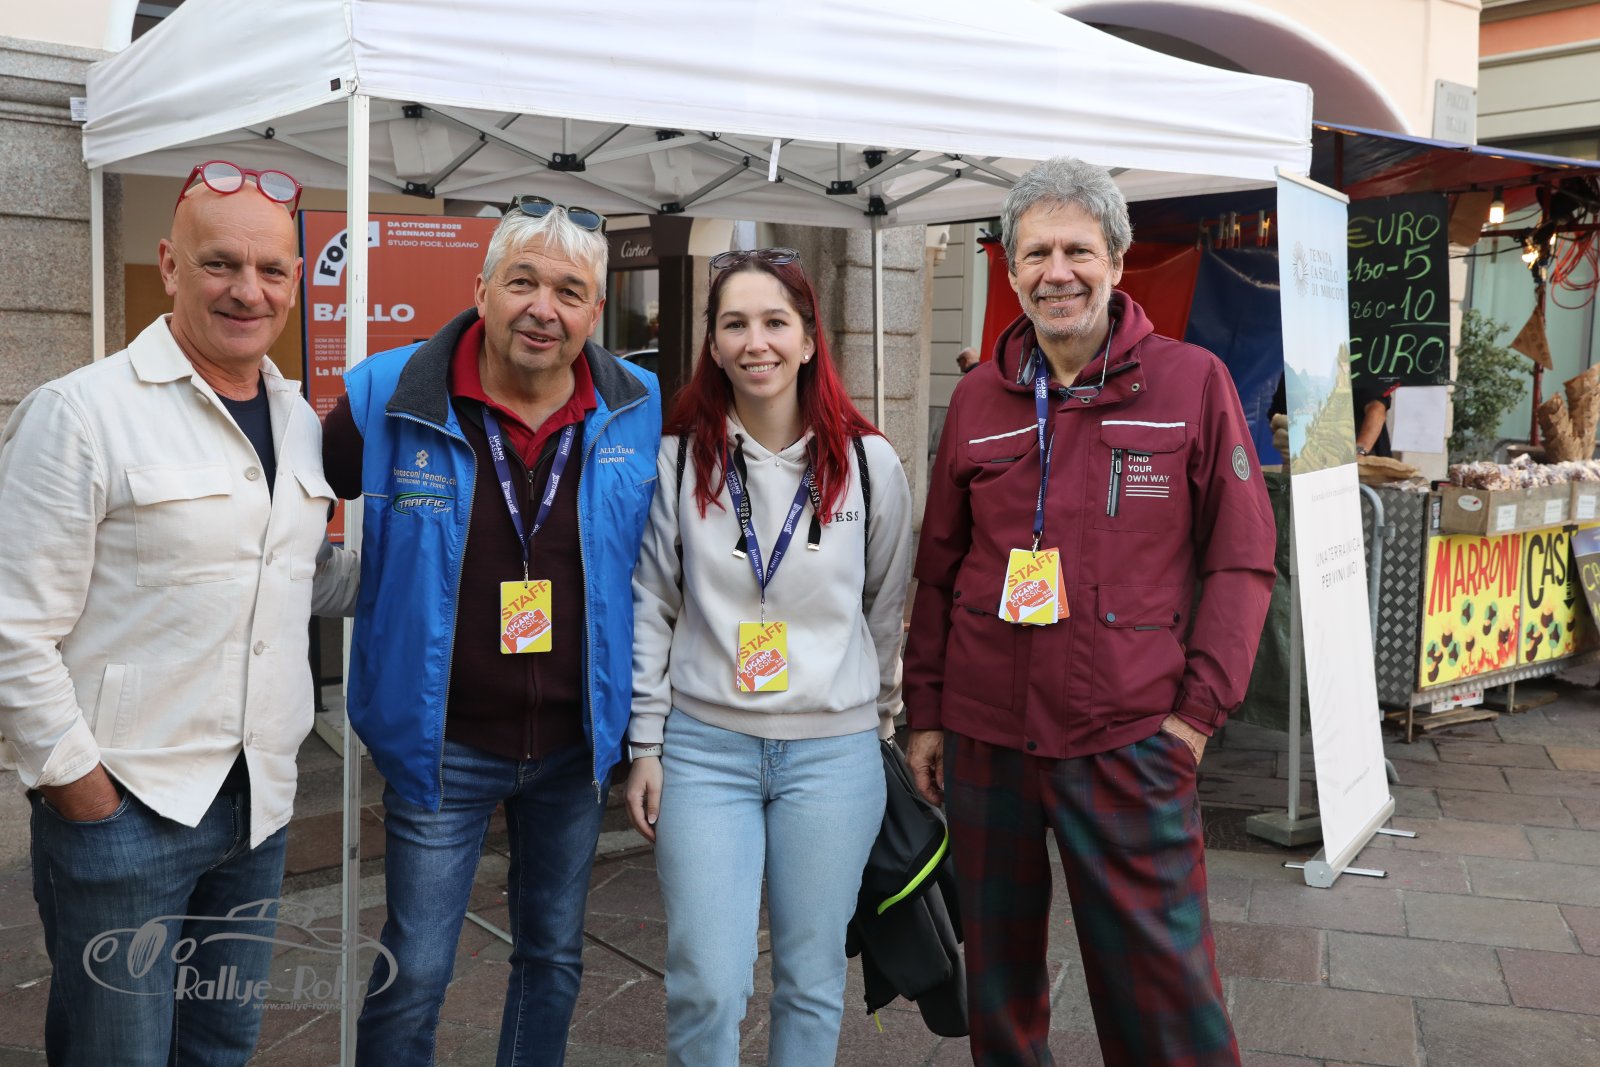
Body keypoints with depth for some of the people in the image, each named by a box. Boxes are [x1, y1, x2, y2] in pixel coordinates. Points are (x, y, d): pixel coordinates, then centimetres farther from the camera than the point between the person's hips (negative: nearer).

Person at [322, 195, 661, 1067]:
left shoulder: (640, 409, -6)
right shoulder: (388, 397, -12)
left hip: (577, 742, 3)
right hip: (445, 744, -2)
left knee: (554, 956, 19)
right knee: (414, 973, 7)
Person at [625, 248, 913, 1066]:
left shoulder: (868, 462, -1)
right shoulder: (678, 460, -1)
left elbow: (887, 607, 9)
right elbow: (650, 608, 4)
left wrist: (879, 720, 14)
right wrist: (646, 743, 2)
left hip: (834, 752, 1)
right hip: (704, 745, 0)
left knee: (811, 982, 12)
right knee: (706, 988, 1)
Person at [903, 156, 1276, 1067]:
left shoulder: (1193, 381, -1)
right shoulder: (978, 400, 7)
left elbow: (1242, 559, 0)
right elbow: (939, 570, 11)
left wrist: (1201, 708, -7)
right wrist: (925, 712, 9)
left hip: (1129, 743, -3)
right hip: (984, 739, 3)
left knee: (1161, 990, 3)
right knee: (999, 979, 16)